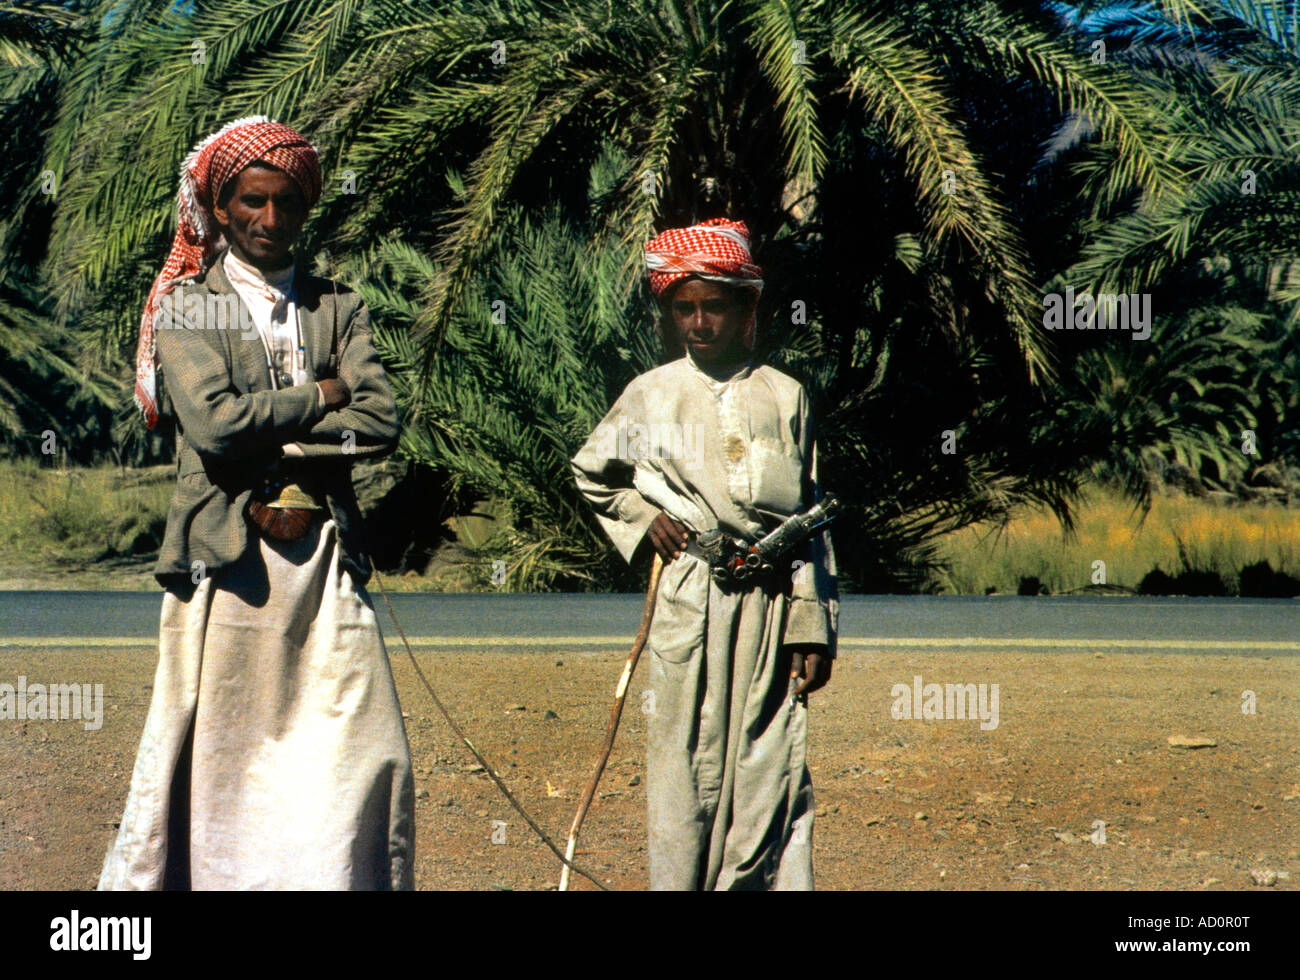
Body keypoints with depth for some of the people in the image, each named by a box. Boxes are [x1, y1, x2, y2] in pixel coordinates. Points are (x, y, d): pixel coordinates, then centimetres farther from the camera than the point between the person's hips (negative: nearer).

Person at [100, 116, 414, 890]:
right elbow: (214, 421, -12)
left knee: (362, 755, -2)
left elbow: (382, 422, 0)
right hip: (228, 559, -3)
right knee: (218, 755, -3)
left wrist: (277, 443, -10)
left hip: (325, 556, 3)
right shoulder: (188, 308, 5)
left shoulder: (339, 308, 14)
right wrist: (322, 397, -3)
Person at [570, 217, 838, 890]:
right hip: (686, 601, 0)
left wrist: (812, 626, 3)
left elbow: (811, 521, 9)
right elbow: (590, 474, 22)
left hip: (770, 605, 1)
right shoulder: (651, 395, 7)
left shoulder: (784, 397, 8)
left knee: (770, 770, -3)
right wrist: (640, 519, 4)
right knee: (687, 765, -2)